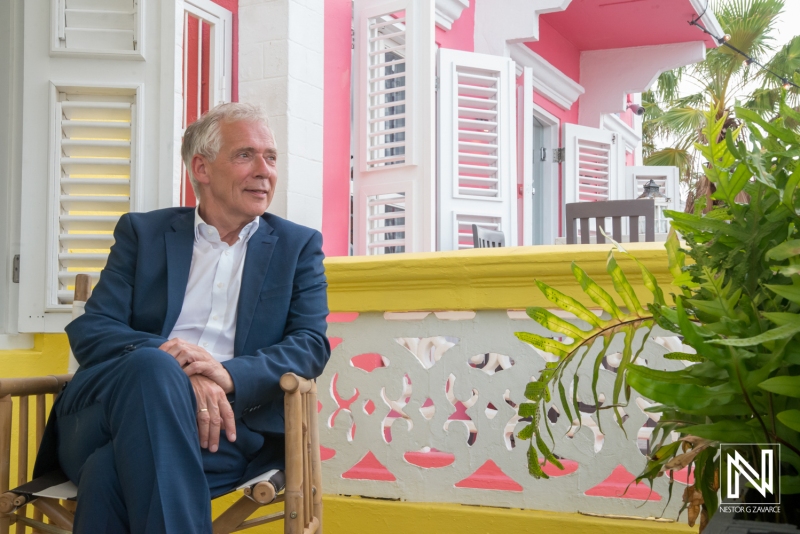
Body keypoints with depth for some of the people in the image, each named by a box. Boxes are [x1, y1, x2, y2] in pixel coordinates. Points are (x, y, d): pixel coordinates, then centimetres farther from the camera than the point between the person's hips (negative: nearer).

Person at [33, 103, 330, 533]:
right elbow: (90, 331, 3)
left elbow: (312, 343, 4)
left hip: (226, 420, -1)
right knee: (152, 366, -35)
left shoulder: (299, 246, 16)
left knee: (112, 471, -32)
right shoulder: (141, 233, 16)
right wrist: (172, 368, -19)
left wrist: (231, 375, -18)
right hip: (109, 407, 2)